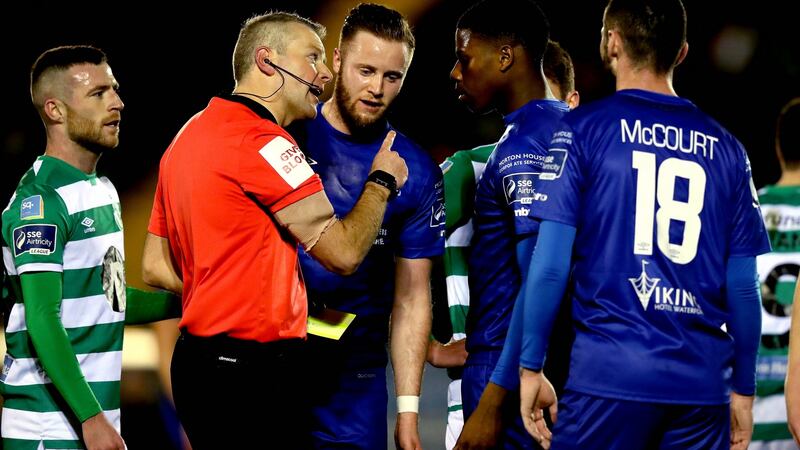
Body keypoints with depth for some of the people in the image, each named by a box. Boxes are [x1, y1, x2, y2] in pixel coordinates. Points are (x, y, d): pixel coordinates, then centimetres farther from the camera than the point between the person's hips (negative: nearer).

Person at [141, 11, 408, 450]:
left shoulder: (189, 136, 16)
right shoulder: (261, 139, -14)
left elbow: (155, 268, 18)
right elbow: (343, 252, -13)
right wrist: (382, 180, 5)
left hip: (197, 359, 10)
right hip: (253, 368, -10)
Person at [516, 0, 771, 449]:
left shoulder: (584, 129, 0)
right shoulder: (726, 148, 10)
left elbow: (551, 266, -5)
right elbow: (744, 286, 8)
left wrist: (531, 367, 2)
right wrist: (744, 388, 17)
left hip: (609, 376, -3)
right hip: (703, 384, 3)